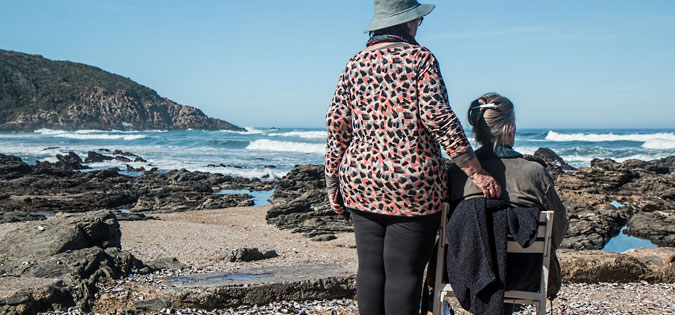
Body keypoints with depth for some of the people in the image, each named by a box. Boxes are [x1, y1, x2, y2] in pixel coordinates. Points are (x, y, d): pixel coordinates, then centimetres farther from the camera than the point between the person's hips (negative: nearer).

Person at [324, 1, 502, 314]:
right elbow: (438, 118, -12)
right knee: (404, 270, 0)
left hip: (361, 183, 5)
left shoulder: (355, 64, 9)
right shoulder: (420, 58, -4)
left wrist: (333, 183, 15)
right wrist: (476, 173, -10)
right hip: (413, 183, -4)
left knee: (370, 268, 9)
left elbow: (337, 126, 7)